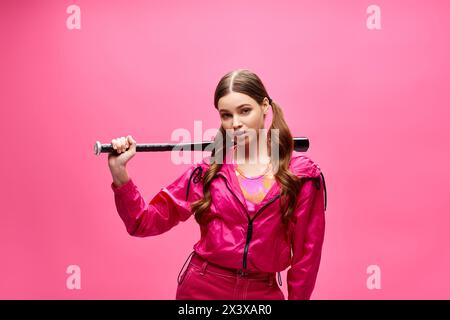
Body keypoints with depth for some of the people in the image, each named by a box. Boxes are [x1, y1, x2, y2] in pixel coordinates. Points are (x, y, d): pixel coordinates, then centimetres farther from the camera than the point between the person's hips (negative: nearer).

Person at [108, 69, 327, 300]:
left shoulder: (302, 174, -8)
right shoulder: (208, 170, -5)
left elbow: (306, 251, -1)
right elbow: (145, 222, -6)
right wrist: (119, 173, -19)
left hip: (264, 292, 0)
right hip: (202, 288, 1)